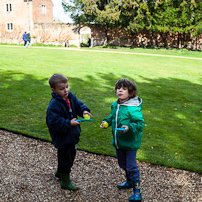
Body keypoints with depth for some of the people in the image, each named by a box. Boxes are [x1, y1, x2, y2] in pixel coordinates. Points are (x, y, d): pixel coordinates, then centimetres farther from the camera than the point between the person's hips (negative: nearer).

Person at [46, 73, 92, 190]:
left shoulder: (71, 96, -2)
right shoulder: (54, 105, -24)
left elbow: (79, 104, 7)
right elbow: (53, 122, -26)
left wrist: (84, 111, -14)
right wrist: (68, 123, -30)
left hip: (72, 135, 8)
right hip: (62, 137, -8)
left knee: (71, 155, 24)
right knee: (65, 158, 5)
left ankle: (60, 172, 48)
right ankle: (65, 182, 24)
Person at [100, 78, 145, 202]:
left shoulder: (133, 109, -24)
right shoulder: (115, 105, 0)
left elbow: (140, 124, -23)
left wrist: (129, 127, -37)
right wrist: (107, 121, 2)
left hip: (130, 143, -8)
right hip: (118, 142, 8)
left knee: (131, 167, -2)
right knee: (123, 164, 24)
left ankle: (137, 191, 12)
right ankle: (129, 182, 47)